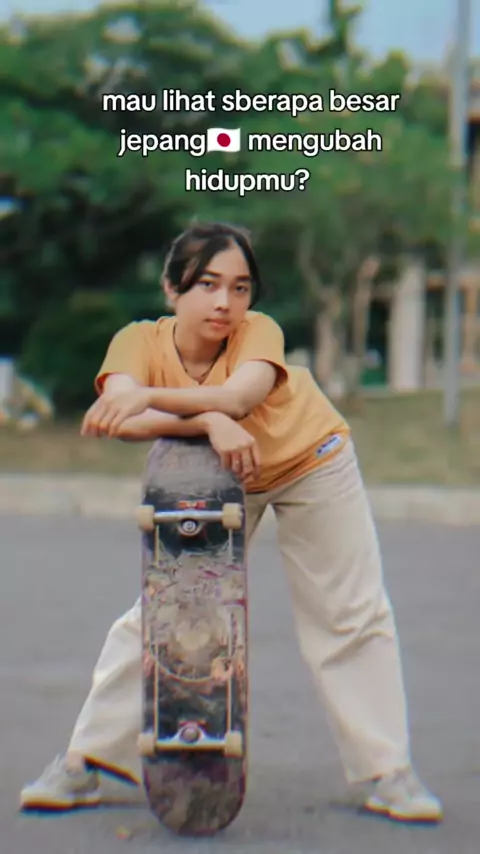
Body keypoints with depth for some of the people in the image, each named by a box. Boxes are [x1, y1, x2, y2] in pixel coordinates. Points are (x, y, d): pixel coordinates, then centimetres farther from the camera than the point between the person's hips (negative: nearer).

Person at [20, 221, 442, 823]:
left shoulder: (258, 331, -31)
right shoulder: (140, 342, -26)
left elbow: (242, 395, -53)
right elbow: (123, 421, -44)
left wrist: (149, 395, -66)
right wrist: (209, 421, -55)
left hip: (312, 462, -1)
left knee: (351, 615, 0)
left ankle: (387, 771, 12)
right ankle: (86, 762, 7)